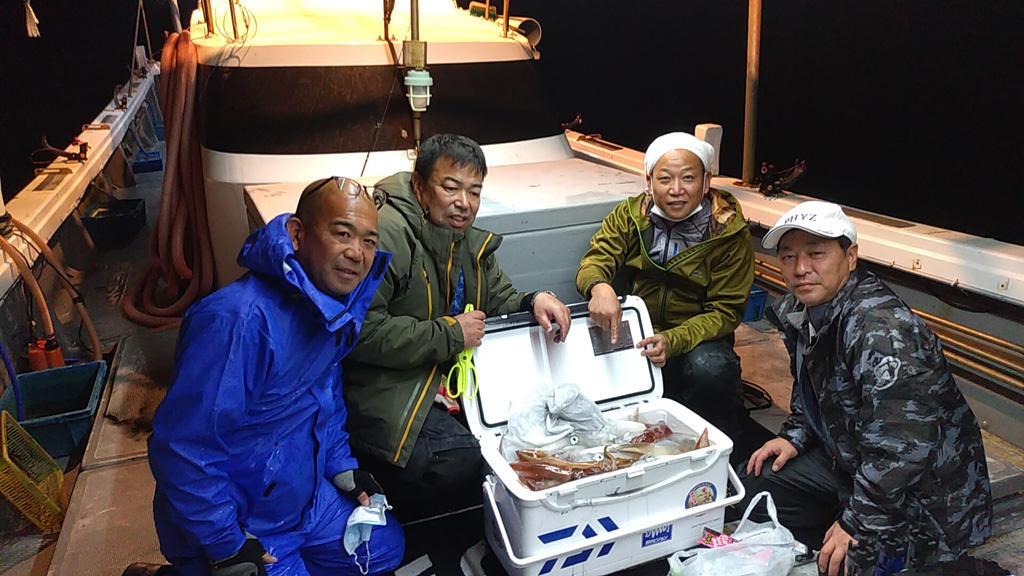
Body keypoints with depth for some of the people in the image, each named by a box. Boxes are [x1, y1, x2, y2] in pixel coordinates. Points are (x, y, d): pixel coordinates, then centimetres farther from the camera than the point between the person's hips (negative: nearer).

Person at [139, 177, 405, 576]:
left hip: (304, 494, 8)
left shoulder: (339, 302, -5)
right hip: (231, 522, -8)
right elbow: (181, 448, -29)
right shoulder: (240, 321, -32)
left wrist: (342, 466, 7)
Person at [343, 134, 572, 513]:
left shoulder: (470, 241, 12)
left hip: (449, 378, 9)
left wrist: (533, 302, -5)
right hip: (386, 388, -9)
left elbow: (499, 302, 19)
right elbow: (362, 332, -25)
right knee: (460, 464, -27)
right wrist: (450, 335, -18)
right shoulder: (387, 233, -18)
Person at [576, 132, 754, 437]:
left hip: (695, 336, -2)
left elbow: (725, 311, -11)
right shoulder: (629, 215, -2)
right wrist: (599, 287, -38)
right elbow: (595, 260, -10)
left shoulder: (729, 232, -10)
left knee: (710, 369, -34)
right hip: (634, 330, 2)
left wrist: (673, 341, -30)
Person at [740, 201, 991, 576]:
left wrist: (857, 523, -27)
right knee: (753, 481, 4)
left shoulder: (881, 328, -30)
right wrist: (794, 437, 3)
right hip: (850, 462, 9)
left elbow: (902, 447, -34)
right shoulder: (799, 313, 0)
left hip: (926, 496, -8)